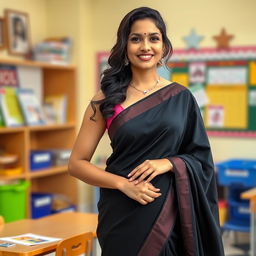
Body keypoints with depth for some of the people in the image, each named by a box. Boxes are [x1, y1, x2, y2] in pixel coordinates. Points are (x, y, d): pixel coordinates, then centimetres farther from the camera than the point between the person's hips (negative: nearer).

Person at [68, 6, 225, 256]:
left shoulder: (181, 97, 2)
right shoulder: (107, 98, -2)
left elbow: (201, 158, 4)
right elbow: (77, 163, -2)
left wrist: (168, 163, -15)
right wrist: (123, 184, -16)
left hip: (171, 213, 2)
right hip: (124, 216, -1)